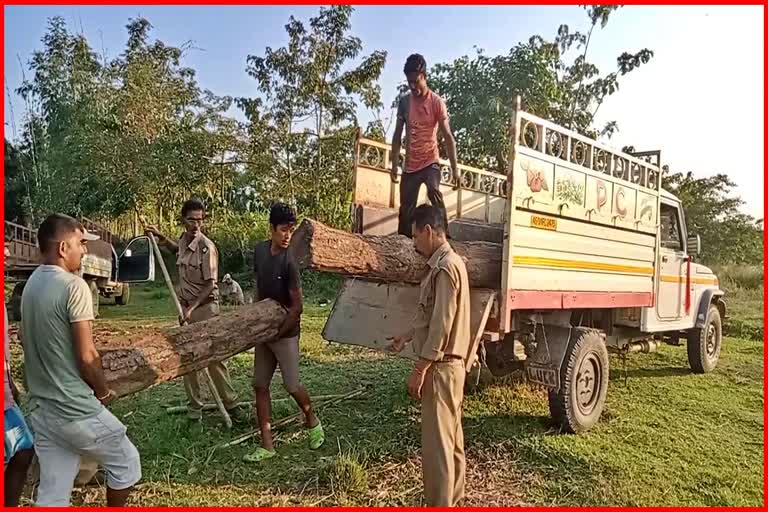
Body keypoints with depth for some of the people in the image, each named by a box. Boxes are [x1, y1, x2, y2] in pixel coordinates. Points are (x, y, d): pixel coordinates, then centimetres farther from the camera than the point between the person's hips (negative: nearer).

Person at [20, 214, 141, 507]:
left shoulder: (32, 284, 7)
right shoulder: (74, 285, -20)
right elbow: (87, 356, -21)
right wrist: (104, 391, -3)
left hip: (40, 409, 8)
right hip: (76, 410, -8)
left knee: (52, 495, 15)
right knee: (125, 461, 16)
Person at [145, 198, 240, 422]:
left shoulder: (206, 247, -18)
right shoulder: (183, 240, 3)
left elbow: (210, 285, -17)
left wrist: (192, 309, -22)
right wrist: (160, 236, 20)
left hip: (205, 307, -7)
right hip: (185, 307, 7)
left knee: (213, 357, -2)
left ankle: (230, 403, 11)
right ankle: (194, 406, 22)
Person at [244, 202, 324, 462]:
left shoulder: (289, 262, -20)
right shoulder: (260, 250, 0)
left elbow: (297, 306, -18)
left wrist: (276, 333, -14)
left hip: (285, 333, -7)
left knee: (292, 386, 2)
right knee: (260, 386, 7)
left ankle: (313, 422, 32)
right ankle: (267, 445, 16)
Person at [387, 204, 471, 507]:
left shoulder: (445, 267, -19)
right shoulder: (446, 263, 13)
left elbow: (441, 325, -22)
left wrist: (419, 370, -19)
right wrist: (407, 337, 28)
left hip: (441, 367, -10)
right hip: (449, 365, 10)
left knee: (436, 440, -1)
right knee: (451, 436, 18)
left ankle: (440, 503, 10)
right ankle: (452, 498, 30)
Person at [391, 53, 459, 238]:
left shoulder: (436, 102, -7)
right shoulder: (404, 101, 4)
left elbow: (448, 136, -9)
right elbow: (397, 135, 9)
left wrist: (454, 168, -15)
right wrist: (394, 165, 4)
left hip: (430, 161, -4)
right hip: (410, 165, 4)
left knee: (434, 192, -31)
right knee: (405, 210, 6)